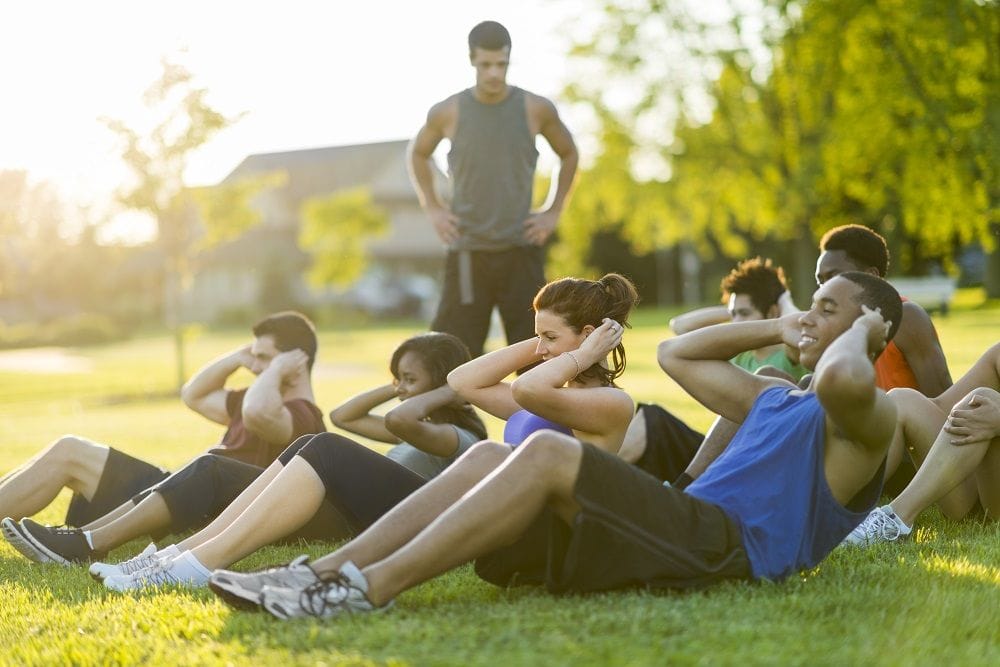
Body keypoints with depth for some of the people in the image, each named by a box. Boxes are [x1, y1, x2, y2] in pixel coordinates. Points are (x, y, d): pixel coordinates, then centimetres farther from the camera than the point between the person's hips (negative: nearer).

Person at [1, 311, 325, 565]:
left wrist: (276, 368, -17)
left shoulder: (301, 415, -11)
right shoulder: (269, 400, 21)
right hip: (185, 493, 10)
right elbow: (193, 396, 30)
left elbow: (256, 413, -36)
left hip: (200, 513, -10)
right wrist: (240, 355, 15)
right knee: (68, 451, 0)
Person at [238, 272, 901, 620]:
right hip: (692, 531, 9)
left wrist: (858, 332, -3)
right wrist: (777, 330, 31)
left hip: (726, 544, -9)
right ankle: (326, 574, -19)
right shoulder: (775, 398, 31)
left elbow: (844, 379, -26)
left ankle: (372, 589, -35)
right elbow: (675, 354, 39)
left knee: (546, 453, -28)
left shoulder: (865, 417, 1)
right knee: (488, 456, -5)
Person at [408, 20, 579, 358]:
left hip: (521, 251, 1)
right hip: (467, 253, 0)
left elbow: (569, 154, 15)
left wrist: (554, 211, 7)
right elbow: (418, 154, 17)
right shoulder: (447, 113, -3)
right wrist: (432, 209, 7)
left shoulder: (536, 109, -2)